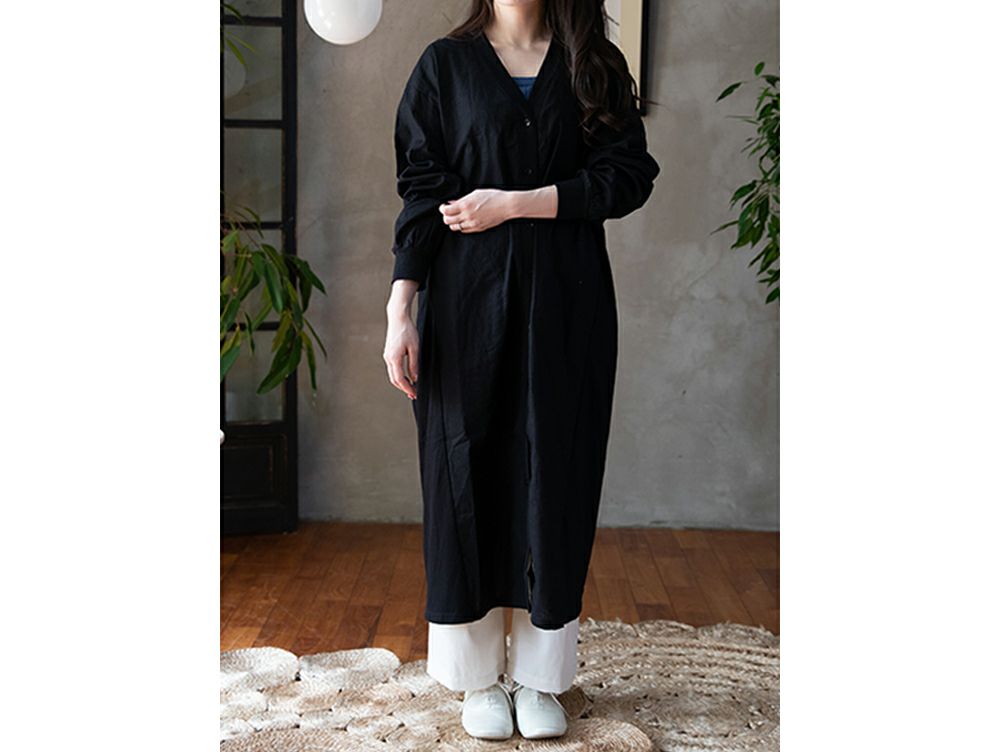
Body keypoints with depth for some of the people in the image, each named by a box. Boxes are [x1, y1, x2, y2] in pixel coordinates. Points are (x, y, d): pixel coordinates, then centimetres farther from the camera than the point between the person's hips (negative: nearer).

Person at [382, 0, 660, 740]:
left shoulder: (594, 64, 9)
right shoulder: (446, 64, 7)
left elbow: (630, 173, -2)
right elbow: (421, 192, 0)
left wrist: (515, 202, -11)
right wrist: (401, 311, -8)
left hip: (567, 306, 1)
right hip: (468, 301, -1)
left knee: (556, 478, 3)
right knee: (468, 475, 2)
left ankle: (541, 678, 15)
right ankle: (481, 677, 15)